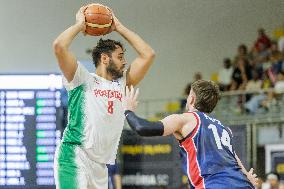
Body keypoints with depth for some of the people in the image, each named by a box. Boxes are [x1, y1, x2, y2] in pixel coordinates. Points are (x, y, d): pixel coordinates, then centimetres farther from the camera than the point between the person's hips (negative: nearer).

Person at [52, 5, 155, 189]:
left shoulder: (122, 83, 19)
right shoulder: (83, 79, 2)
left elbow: (148, 54, 18)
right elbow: (59, 46, -12)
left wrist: (120, 27, 18)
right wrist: (79, 25, 4)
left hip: (101, 166, 7)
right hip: (74, 158, -7)